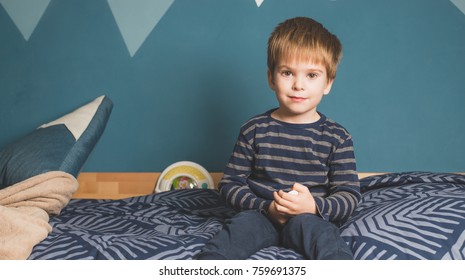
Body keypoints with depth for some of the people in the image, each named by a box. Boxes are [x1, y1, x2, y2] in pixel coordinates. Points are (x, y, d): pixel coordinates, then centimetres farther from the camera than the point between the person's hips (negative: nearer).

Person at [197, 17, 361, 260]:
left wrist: (315, 206, -22)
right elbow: (230, 183, 4)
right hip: (260, 212, 1)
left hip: (311, 217, -1)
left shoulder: (337, 137, 2)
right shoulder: (255, 129, 3)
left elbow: (349, 195, 0)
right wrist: (267, 206, -14)